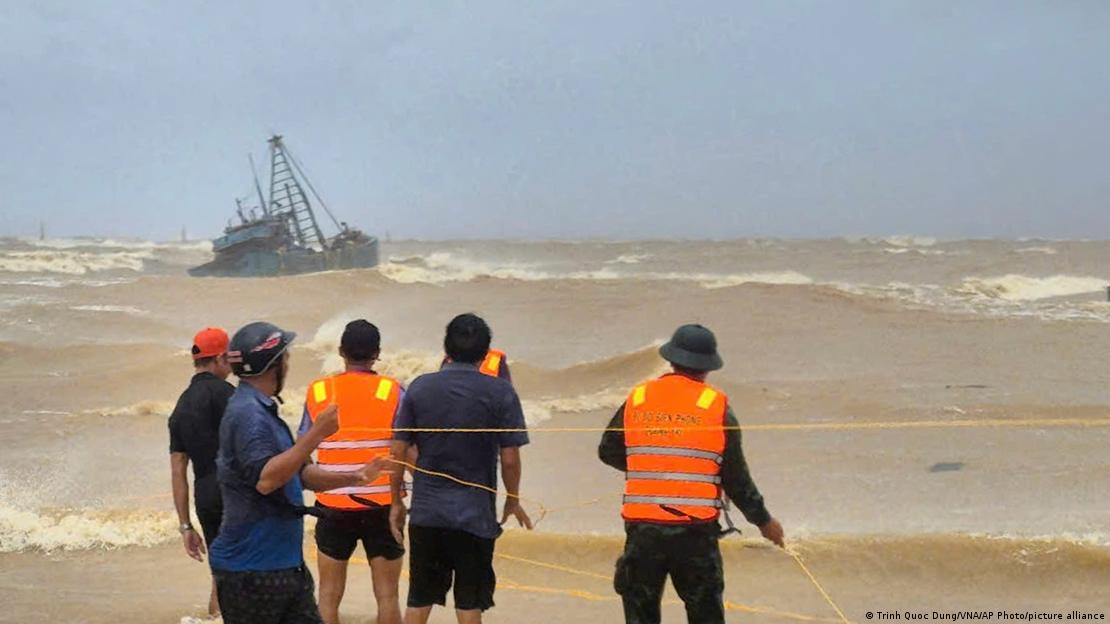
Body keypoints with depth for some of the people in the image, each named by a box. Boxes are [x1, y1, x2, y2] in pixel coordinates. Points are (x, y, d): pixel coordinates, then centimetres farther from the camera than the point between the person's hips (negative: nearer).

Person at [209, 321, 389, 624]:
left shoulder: (263, 411, 17)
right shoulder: (248, 414, -17)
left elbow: (299, 473, 23)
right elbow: (265, 479, -29)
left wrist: (351, 478, 12)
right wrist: (316, 435, -29)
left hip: (286, 564, 10)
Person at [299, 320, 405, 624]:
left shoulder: (317, 391, 0)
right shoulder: (392, 391, -6)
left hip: (333, 505, 2)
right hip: (382, 506, -2)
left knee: (329, 595, 9)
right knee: (387, 594, 6)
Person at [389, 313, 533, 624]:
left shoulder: (420, 387, 2)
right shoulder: (500, 393, -6)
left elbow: (398, 451, 3)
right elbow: (510, 458, -6)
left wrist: (396, 502, 13)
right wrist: (513, 500, 10)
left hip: (426, 512, 3)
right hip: (476, 513, -2)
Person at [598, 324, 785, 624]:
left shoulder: (637, 400, 5)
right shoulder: (716, 407, -2)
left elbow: (608, 451, 16)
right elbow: (736, 478, 0)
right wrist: (764, 521, 13)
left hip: (642, 531, 2)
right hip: (696, 532, -2)